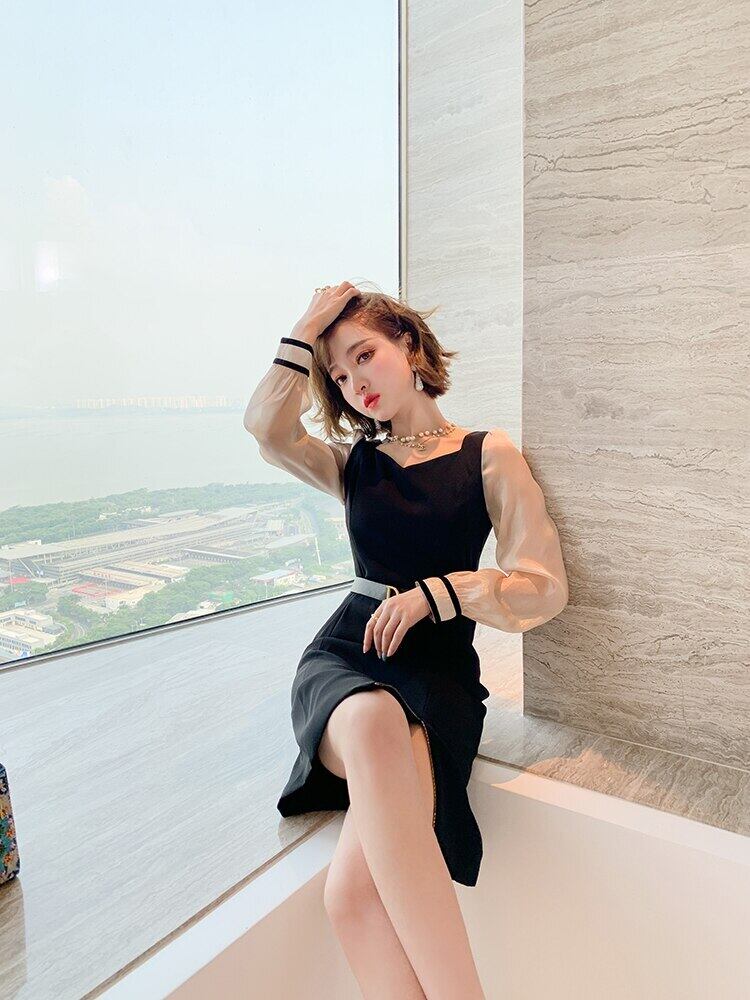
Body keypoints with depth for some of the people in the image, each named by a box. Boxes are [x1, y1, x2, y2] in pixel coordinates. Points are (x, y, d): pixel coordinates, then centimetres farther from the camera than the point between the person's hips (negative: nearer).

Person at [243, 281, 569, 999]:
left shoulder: (489, 455, 9)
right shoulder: (354, 464, 18)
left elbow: (546, 589, 1)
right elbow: (266, 426, -2)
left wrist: (436, 593, -11)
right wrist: (308, 330, 5)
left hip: (437, 670, -2)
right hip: (343, 657, 2)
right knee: (373, 724, -38)